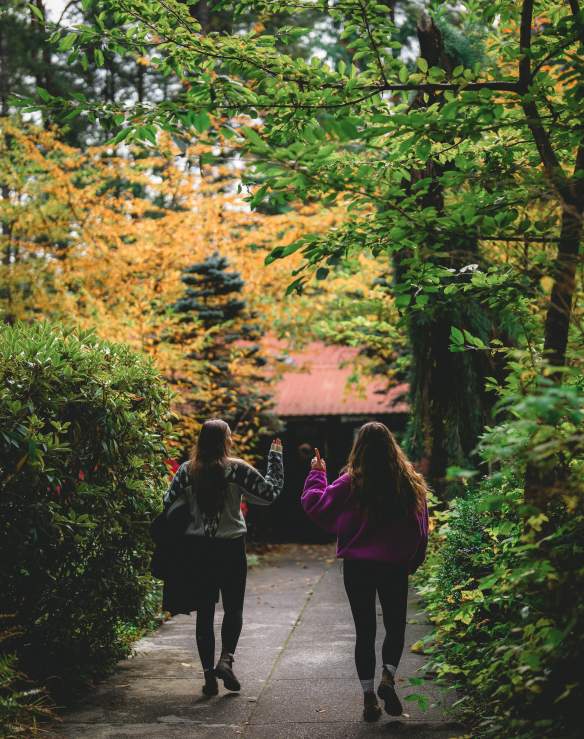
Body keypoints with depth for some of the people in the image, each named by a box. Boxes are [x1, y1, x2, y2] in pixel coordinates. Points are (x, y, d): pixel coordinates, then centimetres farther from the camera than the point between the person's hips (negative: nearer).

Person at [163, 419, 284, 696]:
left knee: (204, 612, 9)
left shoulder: (187, 471, -1)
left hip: (196, 549, 2)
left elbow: (169, 506, 2)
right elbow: (270, 492, -3)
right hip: (230, 548, -2)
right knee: (233, 608, 12)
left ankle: (209, 673, 8)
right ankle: (226, 658, -8)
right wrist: (276, 456, 5)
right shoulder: (237, 470, -10)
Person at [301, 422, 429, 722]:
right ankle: (388, 675, -6)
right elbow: (420, 528, 2)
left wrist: (317, 474, 13)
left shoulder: (351, 483, -11)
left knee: (365, 630, 10)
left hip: (357, 567, -1)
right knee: (395, 626, 17)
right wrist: (413, 562, 14)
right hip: (395, 566, 1)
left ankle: (368, 696, 8)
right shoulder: (410, 483, -4)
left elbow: (314, 504, -2)